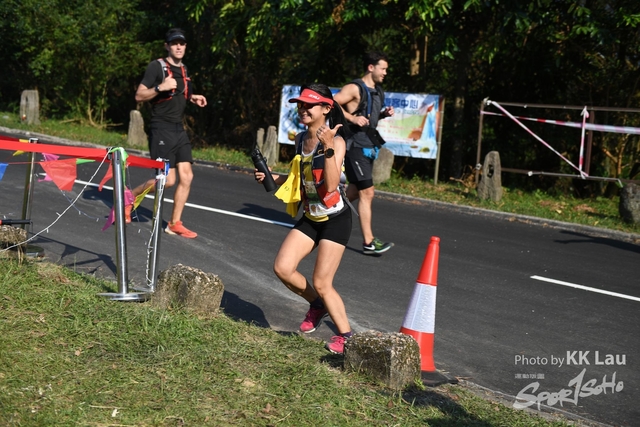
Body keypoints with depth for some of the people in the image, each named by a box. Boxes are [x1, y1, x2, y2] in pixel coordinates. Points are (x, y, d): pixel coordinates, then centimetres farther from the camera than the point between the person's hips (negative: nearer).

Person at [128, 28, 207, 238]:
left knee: (186, 176, -1)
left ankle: (175, 224, 8)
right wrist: (160, 87, -26)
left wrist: (192, 97, 11)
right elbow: (139, 96, -11)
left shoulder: (183, 70, 15)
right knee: (167, 179, -12)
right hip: (161, 129, -7)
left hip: (179, 130, 7)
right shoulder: (156, 66, -8)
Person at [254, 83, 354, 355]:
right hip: (310, 218, 7)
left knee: (321, 283, -6)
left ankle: (345, 336, 13)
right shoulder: (300, 140, 5)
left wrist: (329, 148, -33)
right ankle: (318, 305, 20)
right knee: (282, 267, -5)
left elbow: (330, 185, -27)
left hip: (335, 220, -7)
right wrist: (272, 178, 4)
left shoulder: (335, 141, -16)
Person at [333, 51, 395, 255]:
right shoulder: (355, 88, -13)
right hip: (355, 145, -9)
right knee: (367, 192, -10)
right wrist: (352, 118, -26)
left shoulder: (378, 92, 14)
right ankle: (369, 242, -7)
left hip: (368, 147, 9)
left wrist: (384, 114, 7)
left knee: (354, 192, 17)